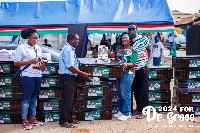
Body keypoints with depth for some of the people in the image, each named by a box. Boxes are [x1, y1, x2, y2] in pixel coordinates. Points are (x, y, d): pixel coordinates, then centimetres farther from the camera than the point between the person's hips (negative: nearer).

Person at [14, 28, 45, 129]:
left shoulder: (38, 48, 13)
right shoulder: (21, 48, -7)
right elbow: (16, 63, -10)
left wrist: (41, 66, 1)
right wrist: (30, 62, -20)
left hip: (37, 76, 6)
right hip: (27, 76, -6)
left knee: (34, 98, 12)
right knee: (27, 98, -2)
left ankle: (33, 119, 21)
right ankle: (24, 121, 5)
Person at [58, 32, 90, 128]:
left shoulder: (70, 49, 16)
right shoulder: (67, 50, -17)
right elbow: (70, 67, -21)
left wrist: (80, 73, 16)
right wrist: (82, 74, -13)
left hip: (71, 77, 11)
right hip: (66, 77, -11)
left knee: (71, 99, 16)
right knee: (67, 100, -6)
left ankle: (69, 118, 26)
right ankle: (63, 121, 3)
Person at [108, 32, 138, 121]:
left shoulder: (133, 50, -4)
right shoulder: (119, 49, 16)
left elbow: (133, 63, -9)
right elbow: (113, 55, 8)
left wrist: (127, 64, -27)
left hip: (127, 74, -7)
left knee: (125, 94, -6)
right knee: (119, 93, 13)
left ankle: (126, 114, 2)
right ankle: (121, 111, 26)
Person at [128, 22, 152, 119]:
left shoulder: (143, 39, -2)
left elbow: (149, 51, 2)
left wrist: (148, 63, -11)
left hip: (142, 69, -4)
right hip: (133, 69, 5)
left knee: (144, 91, -2)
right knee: (136, 91, 11)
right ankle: (138, 110, 22)